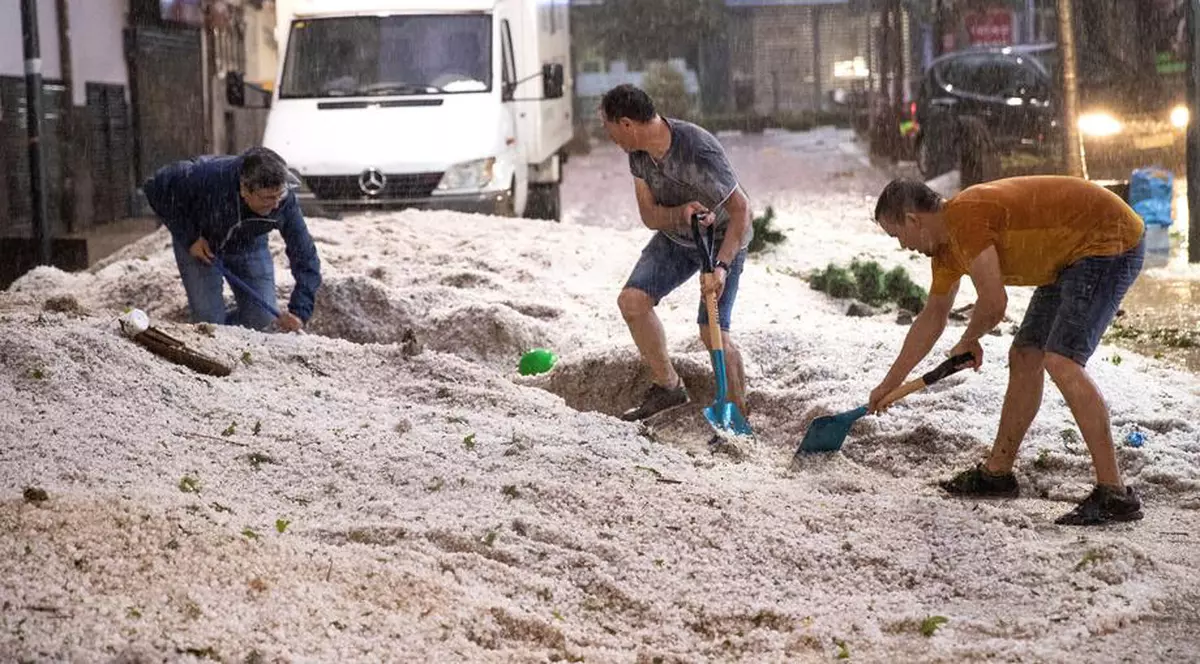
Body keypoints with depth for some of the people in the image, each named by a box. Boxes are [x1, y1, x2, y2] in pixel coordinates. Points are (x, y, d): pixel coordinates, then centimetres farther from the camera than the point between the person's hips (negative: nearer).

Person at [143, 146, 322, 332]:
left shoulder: (284, 201, -32)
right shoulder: (207, 176, -40)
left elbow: (306, 258, -27)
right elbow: (156, 188, -23)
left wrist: (299, 312, -40)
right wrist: (189, 238, -24)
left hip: (248, 245, 3)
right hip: (199, 243, -2)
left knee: (263, 317, -6)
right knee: (209, 319, -11)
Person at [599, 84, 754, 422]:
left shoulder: (698, 151, -35)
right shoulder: (638, 152, -13)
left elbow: (741, 210, -30)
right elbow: (649, 215, -12)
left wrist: (721, 266, -38)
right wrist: (681, 213, -35)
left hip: (723, 238, -7)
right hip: (675, 236, 7)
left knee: (712, 331, -15)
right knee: (632, 299, -5)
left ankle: (738, 415, -1)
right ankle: (667, 387, 10)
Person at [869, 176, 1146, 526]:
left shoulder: (964, 217, -22)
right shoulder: (946, 243, 10)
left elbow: (994, 304, -22)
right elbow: (932, 317, 24)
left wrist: (969, 341, 1)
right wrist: (890, 383, 30)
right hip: (1074, 256, 11)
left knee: (1061, 361, -22)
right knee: (1024, 358, 13)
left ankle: (1114, 494, -24)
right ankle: (997, 472, 26)